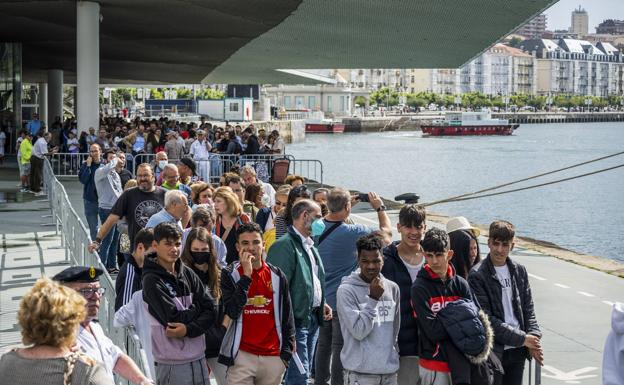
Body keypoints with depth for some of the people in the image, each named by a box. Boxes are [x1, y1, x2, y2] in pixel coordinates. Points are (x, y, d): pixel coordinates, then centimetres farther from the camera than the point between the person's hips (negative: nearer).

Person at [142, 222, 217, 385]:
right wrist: (196, 309, 0)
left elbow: (211, 309, 2)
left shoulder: (187, 273, 7)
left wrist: (189, 329, -14)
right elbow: (174, 319, -16)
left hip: (199, 358, 5)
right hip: (173, 364, -5)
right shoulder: (151, 281, -9)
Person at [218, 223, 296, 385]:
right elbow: (232, 311, -14)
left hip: (273, 356, 3)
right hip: (242, 356, -3)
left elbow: (287, 315, 11)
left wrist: (287, 352, 7)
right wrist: (246, 275, -16)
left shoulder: (277, 276, 7)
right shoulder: (229, 274, 0)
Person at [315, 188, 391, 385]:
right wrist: (380, 207, 6)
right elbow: (386, 230, -8)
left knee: (323, 344, 18)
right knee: (340, 348, 3)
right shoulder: (353, 233, -21)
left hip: (323, 300, 6)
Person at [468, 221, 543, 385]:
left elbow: (528, 310, 12)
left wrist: (534, 338, -5)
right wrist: (522, 338, -15)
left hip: (517, 351, 5)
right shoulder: (477, 275, -11)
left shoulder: (519, 271, 8)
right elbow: (485, 319, -15)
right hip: (493, 351, -5)